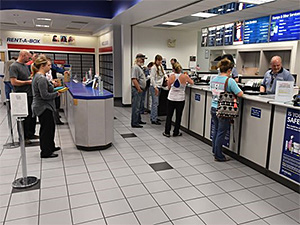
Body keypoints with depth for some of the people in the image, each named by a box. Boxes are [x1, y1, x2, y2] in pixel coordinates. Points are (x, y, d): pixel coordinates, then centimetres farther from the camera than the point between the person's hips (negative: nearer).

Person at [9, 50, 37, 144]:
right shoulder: (14, 66, -12)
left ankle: (30, 134, 29)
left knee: (33, 115, 15)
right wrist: (28, 82, -16)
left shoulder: (26, 65, 15)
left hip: (30, 95, 9)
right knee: (24, 117, 1)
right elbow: (14, 82, -20)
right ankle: (23, 137, 14)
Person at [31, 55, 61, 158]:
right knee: (46, 128, 0)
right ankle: (45, 152, 12)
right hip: (44, 108, -11)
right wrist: (56, 94, -13)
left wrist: (52, 85, 10)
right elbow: (45, 95, -25)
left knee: (50, 126, 21)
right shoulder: (41, 78, -22)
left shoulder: (37, 76, 11)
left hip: (43, 107, 11)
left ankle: (50, 146, 36)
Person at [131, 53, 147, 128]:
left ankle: (138, 120, 30)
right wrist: (139, 89, -21)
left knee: (138, 106, 18)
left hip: (140, 90, 11)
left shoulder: (139, 67, 18)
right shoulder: (135, 67, -15)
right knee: (135, 107, -6)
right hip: (136, 90, -11)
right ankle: (134, 123, 0)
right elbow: (134, 80, -23)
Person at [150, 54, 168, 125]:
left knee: (154, 103, 13)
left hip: (159, 87, 8)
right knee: (155, 103, -9)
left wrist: (166, 76, 8)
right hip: (154, 87, -8)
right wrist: (155, 87, -20)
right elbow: (152, 78, -16)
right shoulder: (154, 68, -12)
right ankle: (154, 120, -6)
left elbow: (164, 73, 29)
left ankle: (152, 117, 21)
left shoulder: (161, 67, 12)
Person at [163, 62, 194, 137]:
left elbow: (169, 87, 3)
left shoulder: (171, 76, -7)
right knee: (178, 116, 11)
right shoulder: (185, 76, -9)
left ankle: (167, 132, 14)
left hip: (171, 98, 1)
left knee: (169, 115, 10)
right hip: (180, 99, 0)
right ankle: (176, 132, 18)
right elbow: (192, 82, 10)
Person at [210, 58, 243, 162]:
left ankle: (214, 150, 33)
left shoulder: (214, 79, 4)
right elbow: (239, 94, -15)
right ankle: (218, 156, 14)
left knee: (216, 130, 20)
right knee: (221, 133, 3)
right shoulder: (230, 81, -16)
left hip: (213, 108, 7)